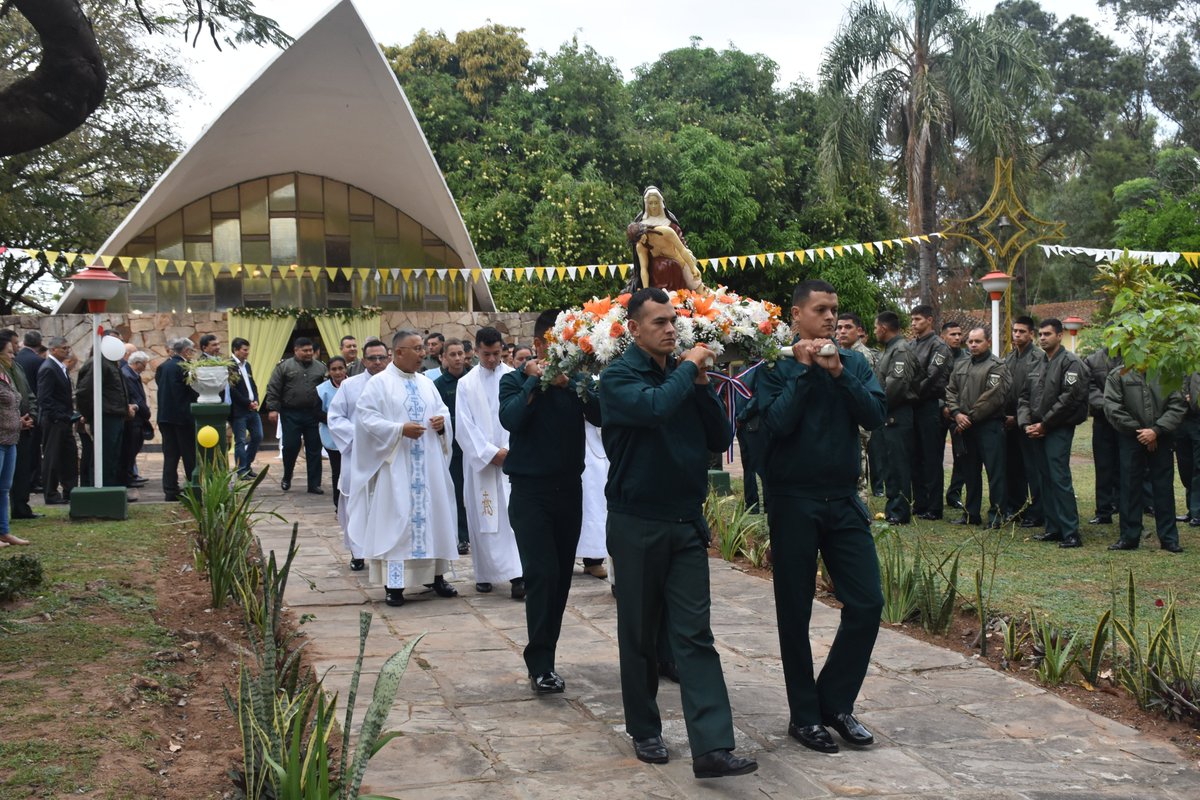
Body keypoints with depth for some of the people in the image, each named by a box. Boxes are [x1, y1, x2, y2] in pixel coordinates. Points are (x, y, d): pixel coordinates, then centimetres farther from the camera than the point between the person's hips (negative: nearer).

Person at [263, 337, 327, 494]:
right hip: (291, 415, -2)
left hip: (313, 415, 2)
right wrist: (273, 409, -9)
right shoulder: (284, 366, 1)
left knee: (314, 449, 2)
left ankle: (314, 484, 7)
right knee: (290, 446, -2)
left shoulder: (320, 367, 8)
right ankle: (286, 478, 22)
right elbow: (273, 389, -1)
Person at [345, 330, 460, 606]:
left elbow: (443, 410, 19)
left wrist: (442, 422, -5)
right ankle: (394, 583, -2)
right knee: (396, 518, -6)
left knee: (432, 514, 7)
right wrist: (399, 429, -20)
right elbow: (366, 417, -12)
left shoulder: (426, 383, 14)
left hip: (429, 465, 6)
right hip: (395, 466, -6)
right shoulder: (379, 383, -4)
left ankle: (435, 575, 17)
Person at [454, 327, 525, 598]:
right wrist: (490, 453, -10)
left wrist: (509, 451, -11)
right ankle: (485, 574, 14)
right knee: (482, 518, 5)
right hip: (480, 460, 1)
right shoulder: (466, 383, 5)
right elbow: (464, 426, -1)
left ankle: (516, 574, -13)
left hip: (511, 460, -1)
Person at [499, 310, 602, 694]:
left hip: (569, 488, 4)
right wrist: (537, 380, -11)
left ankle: (544, 657, 19)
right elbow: (511, 418, -18)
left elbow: (599, 415, -9)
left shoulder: (576, 379, 7)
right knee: (541, 574, -12)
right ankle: (540, 665, -7)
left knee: (562, 575, 8)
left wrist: (567, 383, -17)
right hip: (530, 489, -4)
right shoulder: (516, 379, 0)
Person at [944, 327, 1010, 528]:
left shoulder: (996, 366, -6)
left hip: (989, 426, -7)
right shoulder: (960, 366, 16)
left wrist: (970, 417, -14)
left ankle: (996, 515, -1)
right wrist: (957, 414, -6)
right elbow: (950, 391, 11)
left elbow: (992, 398, -15)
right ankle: (971, 513, 21)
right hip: (965, 427, 7)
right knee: (970, 471, 13)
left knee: (995, 471, -6)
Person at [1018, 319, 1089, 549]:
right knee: (1046, 479, 10)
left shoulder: (1070, 362, -7)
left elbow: (1069, 398, -15)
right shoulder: (1038, 363, 16)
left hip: (1059, 429, -7)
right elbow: (1025, 396, 15)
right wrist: (1026, 424, 0)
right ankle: (1053, 528, 17)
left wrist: (1044, 424, -13)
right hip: (1037, 431, 7)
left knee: (1060, 478, -11)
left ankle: (1071, 533, -8)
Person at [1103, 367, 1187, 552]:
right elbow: (1112, 408, -6)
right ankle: (1129, 537, 13)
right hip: (1131, 439, -1)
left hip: (1161, 439, 1)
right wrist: (1138, 431, -9)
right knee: (1130, 487, 4)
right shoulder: (1117, 375, 0)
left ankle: (1169, 538, 13)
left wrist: (1156, 430, -12)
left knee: (1164, 487, 4)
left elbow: (1178, 406, -2)